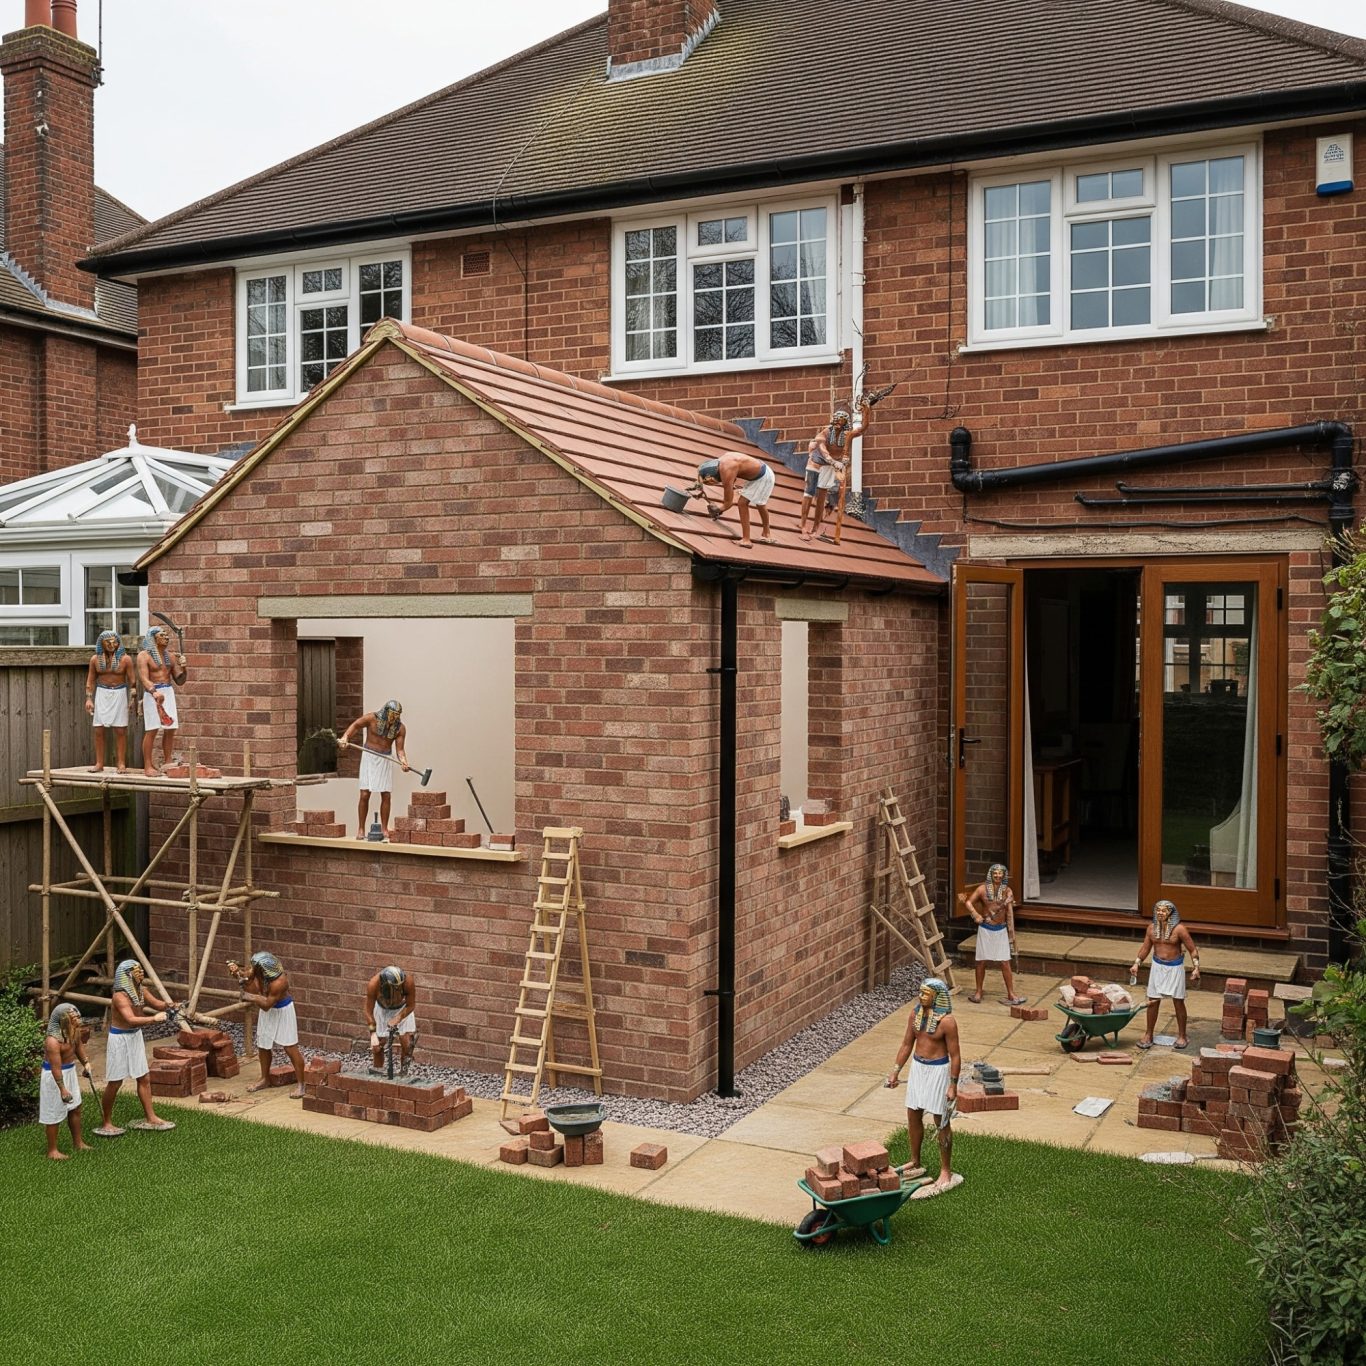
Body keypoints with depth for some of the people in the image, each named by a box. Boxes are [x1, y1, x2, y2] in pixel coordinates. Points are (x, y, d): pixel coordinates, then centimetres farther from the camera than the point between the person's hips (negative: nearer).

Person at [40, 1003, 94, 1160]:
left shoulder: (75, 1031, -8)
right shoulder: (53, 1041, -32)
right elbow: (56, 1068, -29)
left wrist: (85, 1063, 15)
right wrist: (62, 1089, -26)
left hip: (70, 1071, 8)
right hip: (54, 1076, -8)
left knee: (75, 1108, 17)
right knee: (55, 1114, 5)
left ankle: (78, 1143, 32)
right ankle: (52, 1150, 20)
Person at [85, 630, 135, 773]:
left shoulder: (125, 659, -5)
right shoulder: (95, 659, 3)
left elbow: (132, 680, -3)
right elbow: (90, 680, 9)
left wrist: (132, 696, -10)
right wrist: (89, 698, 1)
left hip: (119, 694, -2)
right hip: (102, 694, 2)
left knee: (120, 731, -2)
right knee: (99, 730, 1)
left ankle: (122, 764, 2)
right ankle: (99, 764, 8)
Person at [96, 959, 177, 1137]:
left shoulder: (140, 990, -1)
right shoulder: (119, 996, -25)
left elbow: (156, 1003, 10)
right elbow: (131, 1020, -36)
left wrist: (167, 1005, -11)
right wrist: (154, 1019, -43)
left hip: (135, 1036, 8)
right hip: (120, 1038, -8)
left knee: (144, 1078, 12)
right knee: (115, 1082, 2)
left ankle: (150, 1118, 22)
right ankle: (106, 1124, 15)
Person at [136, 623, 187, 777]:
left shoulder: (170, 656, 13)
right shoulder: (144, 655, -3)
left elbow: (179, 681, 14)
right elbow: (144, 679, -15)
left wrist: (182, 668, -6)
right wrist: (154, 692, -33)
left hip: (168, 693, 6)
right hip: (152, 693, -5)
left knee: (170, 729, 3)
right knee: (151, 730, -8)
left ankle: (167, 763, 12)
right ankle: (148, 766, -4)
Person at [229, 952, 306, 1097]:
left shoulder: (278, 983, -36)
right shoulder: (259, 970, -18)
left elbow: (267, 1005, -28)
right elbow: (246, 975, -1)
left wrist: (250, 996, -33)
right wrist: (237, 971, -22)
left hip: (282, 1012, -8)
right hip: (267, 1013, 8)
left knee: (290, 1048, -4)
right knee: (263, 1046, 17)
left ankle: (300, 1084, 5)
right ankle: (265, 1079, 34)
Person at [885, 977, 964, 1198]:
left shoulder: (947, 1021, -20)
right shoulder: (915, 1013, -2)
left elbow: (954, 1055, -15)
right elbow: (907, 1044, 8)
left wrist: (953, 1085, -15)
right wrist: (896, 1070, 7)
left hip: (938, 1070, -7)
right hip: (917, 1067, 7)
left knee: (941, 1122, 4)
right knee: (913, 1117, 15)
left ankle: (946, 1173, 15)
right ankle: (915, 1164, 33)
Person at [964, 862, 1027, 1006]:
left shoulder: (1007, 891, -2)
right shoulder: (983, 889, -6)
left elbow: (1010, 913, 0)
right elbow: (969, 902, -6)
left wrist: (1012, 934, 0)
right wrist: (976, 915, -24)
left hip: (1001, 930, 1)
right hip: (985, 929, -1)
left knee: (1005, 962, 0)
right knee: (982, 961, 6)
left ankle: (1011, 994, 6)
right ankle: (978, 992, 18)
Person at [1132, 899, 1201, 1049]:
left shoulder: (1179, 929, -16)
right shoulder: (1151, 928, -3)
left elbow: (1193, 949, -10)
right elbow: (1145, 948, 9)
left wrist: (1196, 967, -20)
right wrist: (1136, 964, 2)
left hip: (1175, 967, -3)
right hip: (1158, 966, 3)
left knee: (1178, 1002, 4)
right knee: (1153, 1001, 6)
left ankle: (1182, 1036, 19)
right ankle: (1148, 1035, 17)